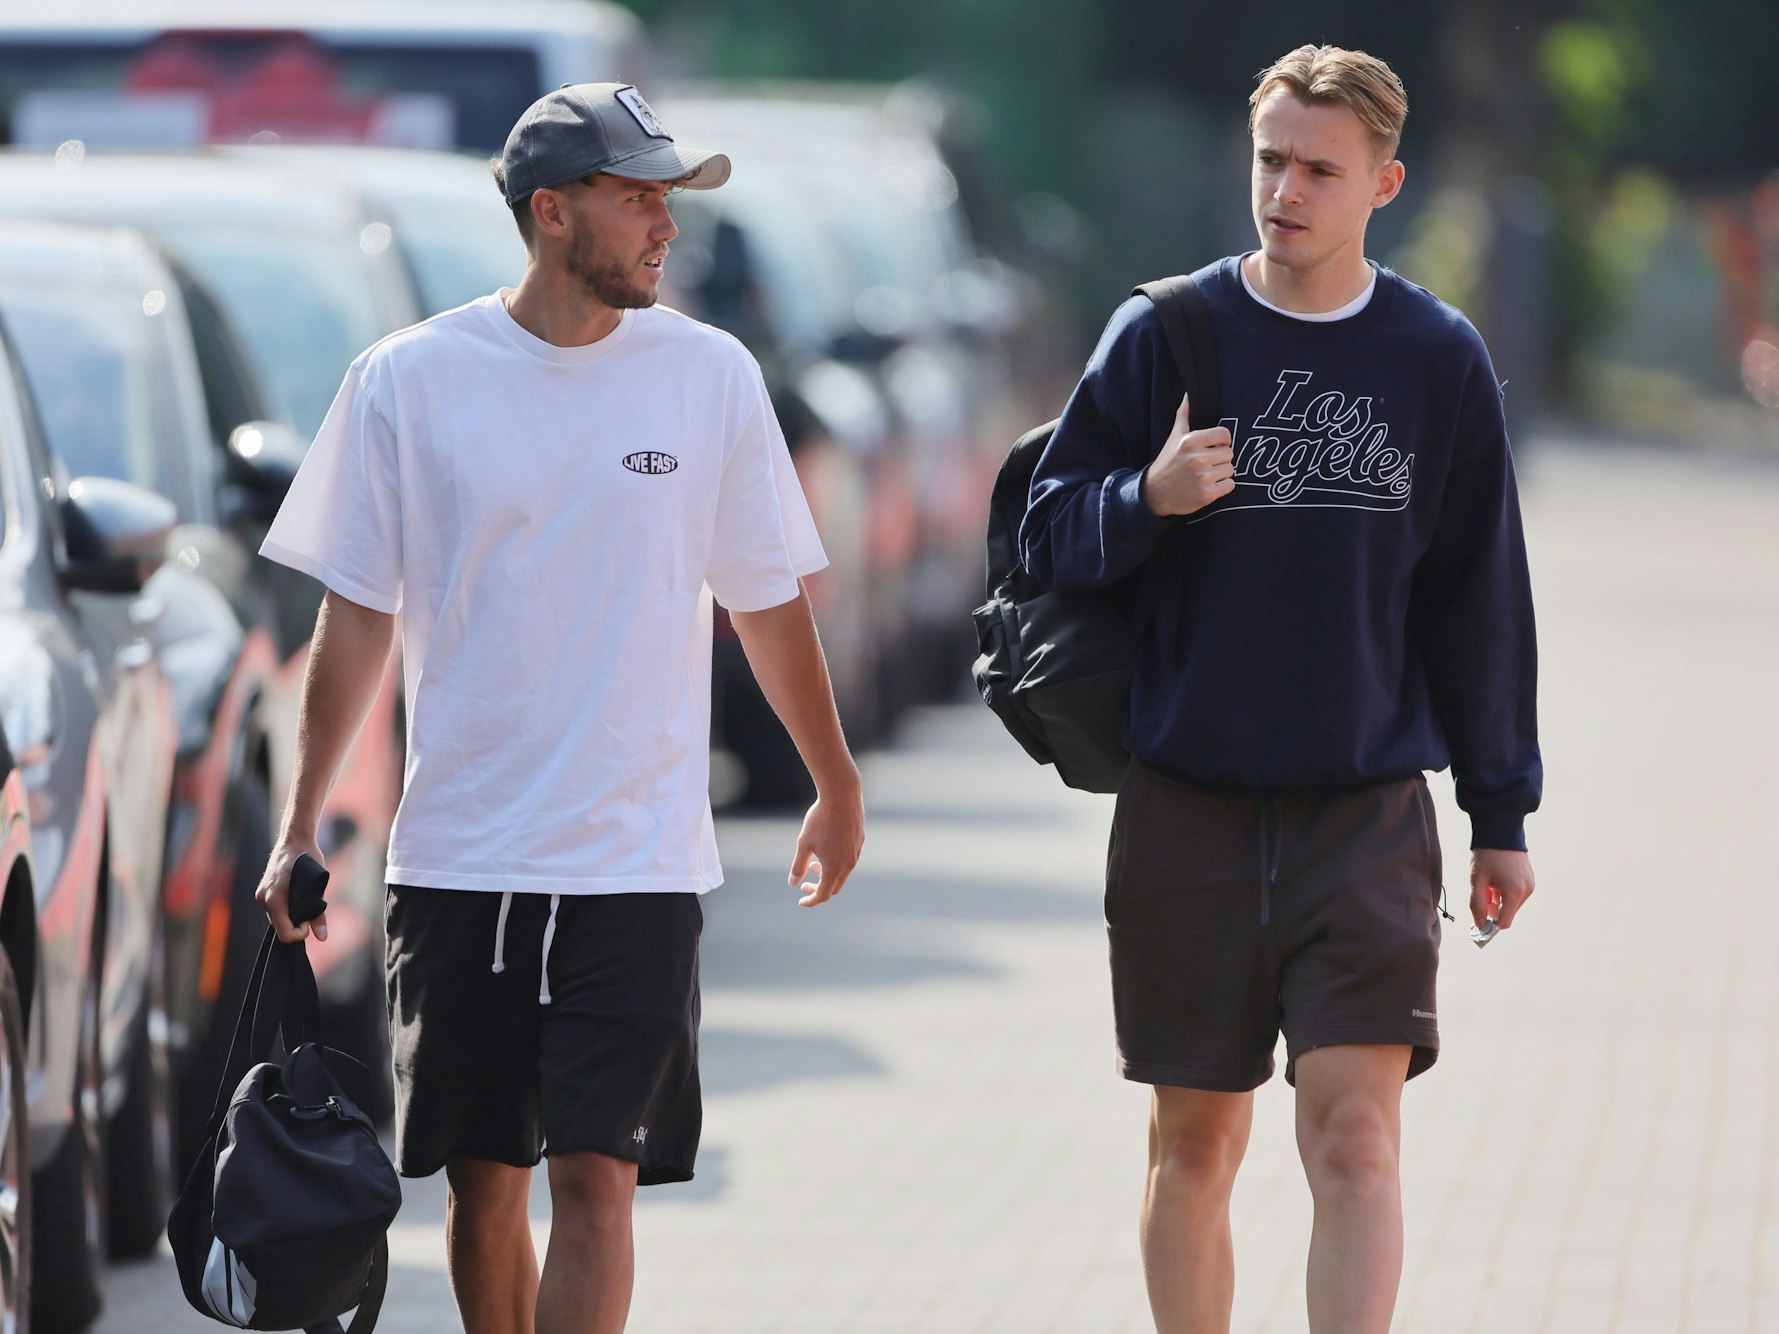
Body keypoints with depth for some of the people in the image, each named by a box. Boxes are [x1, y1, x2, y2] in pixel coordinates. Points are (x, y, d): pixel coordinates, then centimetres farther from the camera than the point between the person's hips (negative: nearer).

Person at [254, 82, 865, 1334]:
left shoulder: (709, 375, 2)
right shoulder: (409, 382, -1)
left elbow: (769, 604, 12)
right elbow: (357, 619, 4)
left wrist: (839, 787, 19)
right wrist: (300, 830, 2)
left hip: (637, 857, 0)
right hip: (458, 852, 0)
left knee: (597, 1175, -10)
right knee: (483, 1181, 6)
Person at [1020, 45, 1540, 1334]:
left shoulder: (1440, 358, 4)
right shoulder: (1165, 333, 1)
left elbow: (1478, 596, 10)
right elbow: (1052, 533, 5)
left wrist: (1501, 814, 12)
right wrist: (1150, 499, -17)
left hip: (1367, 815, -1)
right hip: (1188, 808, 1)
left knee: (1355, 1141, -11)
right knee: (1193, 1144, 8)